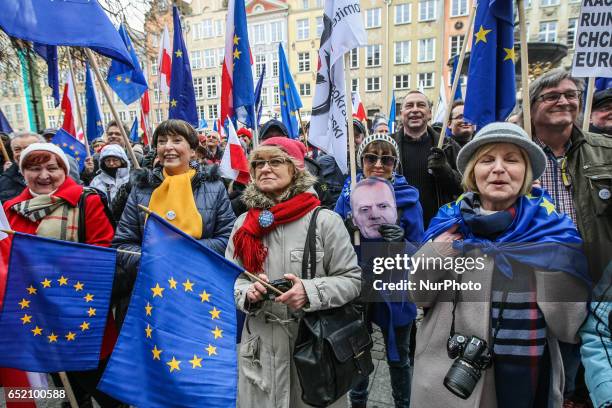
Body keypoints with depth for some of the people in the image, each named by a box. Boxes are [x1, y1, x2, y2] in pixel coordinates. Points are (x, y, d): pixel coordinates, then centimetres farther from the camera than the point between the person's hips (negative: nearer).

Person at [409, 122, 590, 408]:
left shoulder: (551, 228, -6)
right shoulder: (452, 221, -3)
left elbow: (569, 322, -11)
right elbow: (419, 295, -3)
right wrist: (443, 245, -18)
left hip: (525, 374, 0)